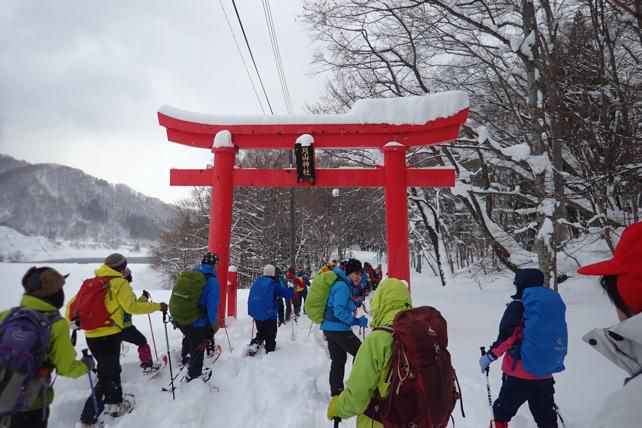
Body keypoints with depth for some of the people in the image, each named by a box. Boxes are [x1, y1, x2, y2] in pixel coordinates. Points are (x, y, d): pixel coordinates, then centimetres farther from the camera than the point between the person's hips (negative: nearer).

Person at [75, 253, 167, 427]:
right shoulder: (119, 283, -10)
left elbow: (73, 304, 15)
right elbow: (133, 307, -17)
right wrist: (158, 306, -9)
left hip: (91, 336, 8)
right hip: (109, 336, -7)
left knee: (112, 370, 24)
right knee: (106, 378, 3)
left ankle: (115, 403, 37)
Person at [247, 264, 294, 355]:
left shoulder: (257, 281, 4)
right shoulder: (274, 284, -13)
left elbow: (251, 297, 18)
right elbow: (287, 294, -8)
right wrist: (292, 289, 11)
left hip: (255, 313, 5)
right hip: (268, 314, -5)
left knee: (261, 332, 23)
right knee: (270, 335, 13)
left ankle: (254, 345, 5)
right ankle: (270, 350, 16)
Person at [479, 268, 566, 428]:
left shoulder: (517, 306, -14)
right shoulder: (551, 304, 6)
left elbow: (507, 337, -22)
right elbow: (557, 337, 15)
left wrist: (490, 356, -12)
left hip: (519, 373, -6)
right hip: (545, 374, 6)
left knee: (502, 411, 10)